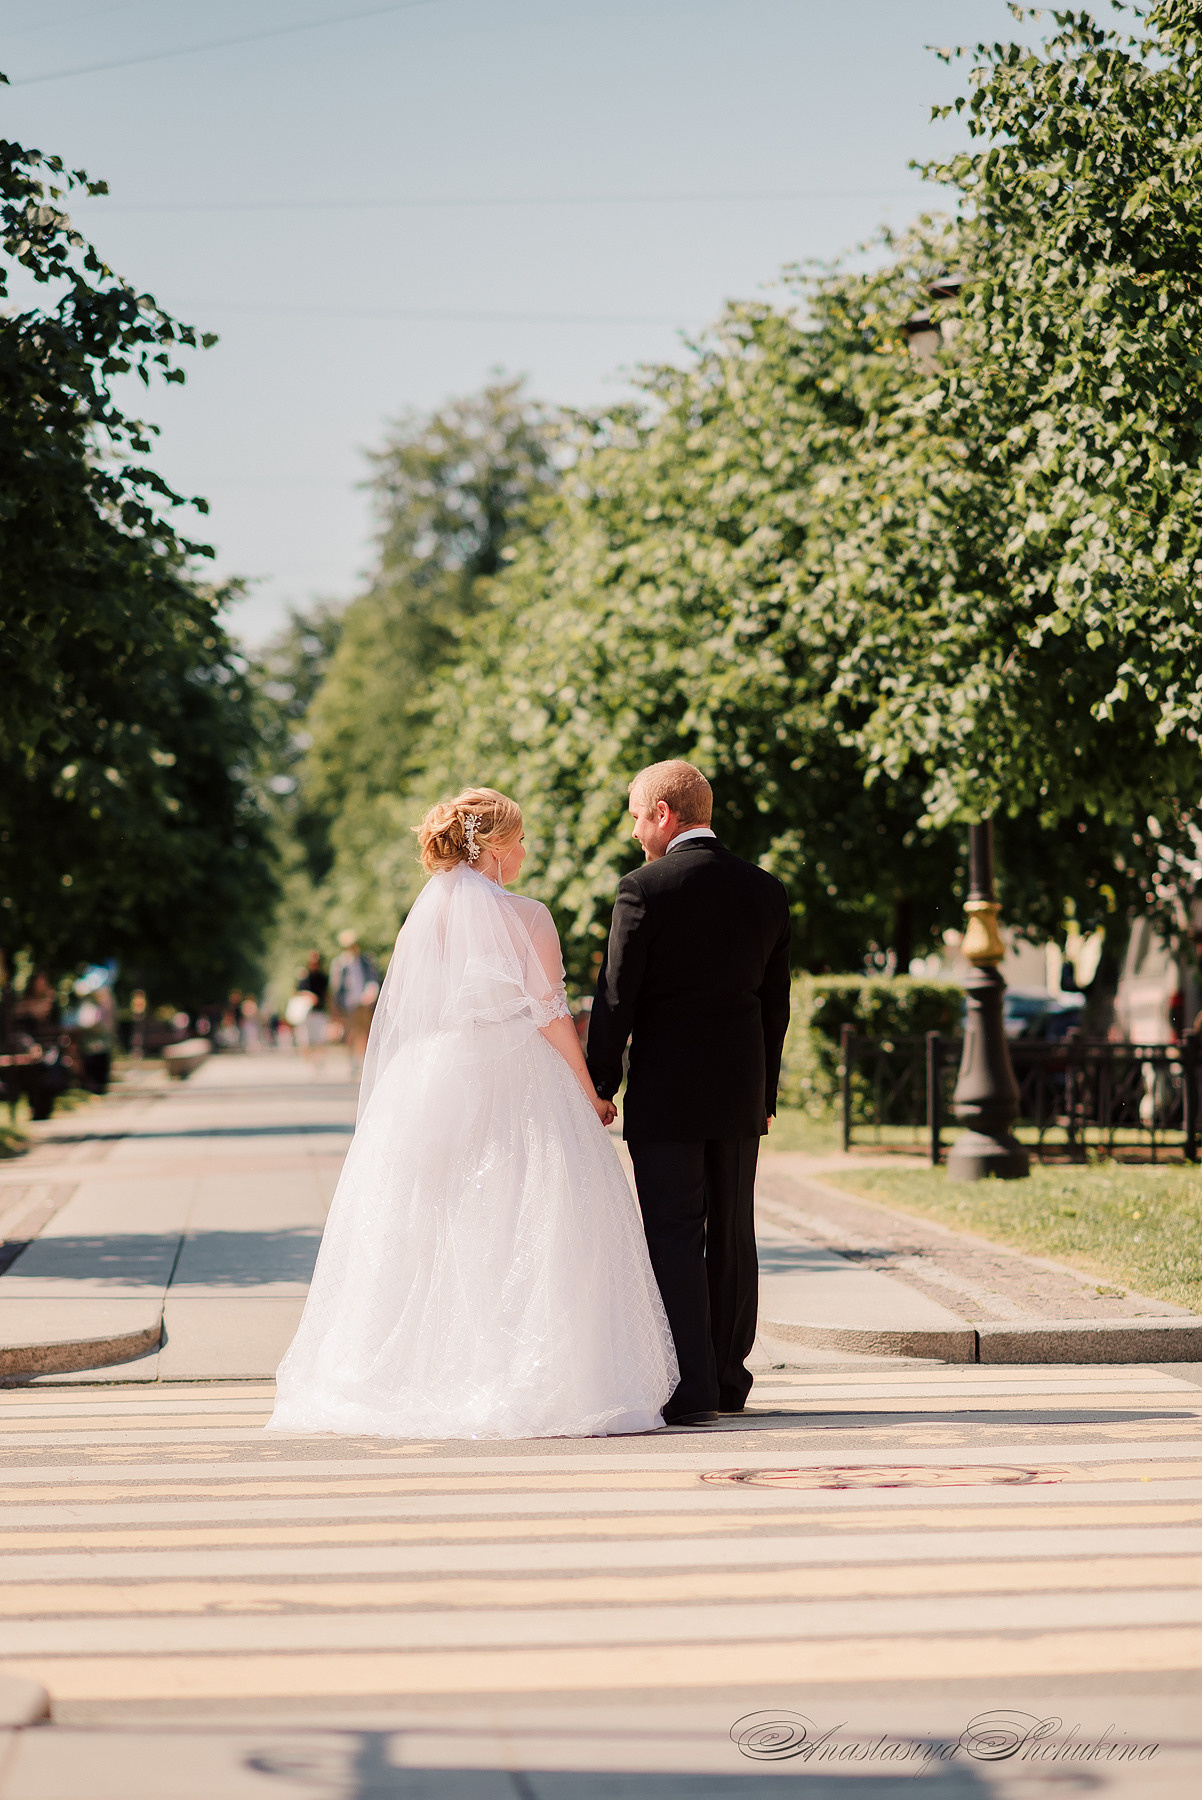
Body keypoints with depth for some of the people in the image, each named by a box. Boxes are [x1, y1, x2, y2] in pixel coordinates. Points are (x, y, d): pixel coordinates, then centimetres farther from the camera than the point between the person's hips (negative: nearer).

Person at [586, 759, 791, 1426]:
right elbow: (776, 1002, 11)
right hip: (740, 1092, 5)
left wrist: (598, 1090, -1)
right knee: (731, 1234, 12)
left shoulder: (644, 889, -10)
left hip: (665, 1091, -5)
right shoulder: (766, 890, 7)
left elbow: (615, 1000, -10)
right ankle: (728, 1379, 20)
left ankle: (689, 1389, -6)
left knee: (673, 1235, -2)